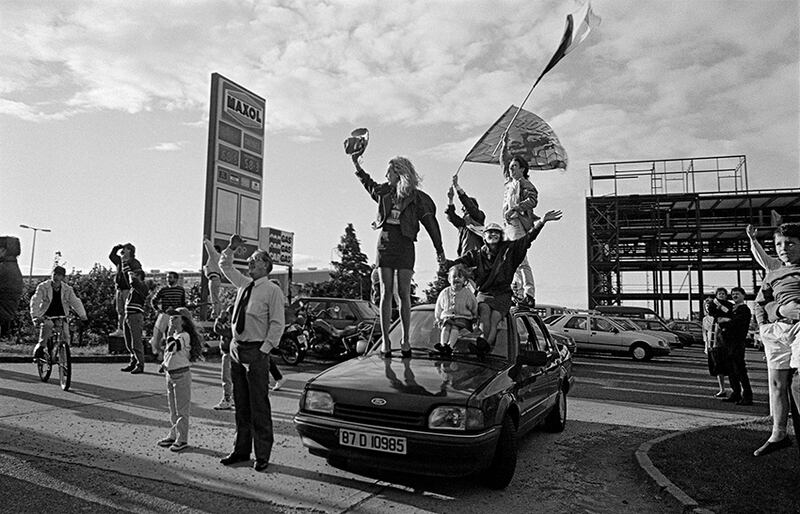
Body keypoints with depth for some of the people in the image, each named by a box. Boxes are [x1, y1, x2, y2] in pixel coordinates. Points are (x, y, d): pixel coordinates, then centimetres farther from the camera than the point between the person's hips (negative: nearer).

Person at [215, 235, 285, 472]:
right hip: (236, 348, 7)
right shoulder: (244, 284, 12)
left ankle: (262, 455, 10)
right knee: (240, 403, 14)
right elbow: (225, 266, 27)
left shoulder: (272, 291, -8)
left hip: (256, 351, -7)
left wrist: (264, 350, -14)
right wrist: (231, 248, 12)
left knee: (259, 405, 0)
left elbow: (277, 324, -11)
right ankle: (241, 450, 26)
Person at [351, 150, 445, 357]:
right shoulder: (384, 192, 11)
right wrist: (356, 163, 31)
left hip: (405, 246, -3)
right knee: (386, 293, -1)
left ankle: (405, 340, 2)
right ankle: (385, 340, 1)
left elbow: (430, 223, 4)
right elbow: (368, 183, 33)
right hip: (385, 243, 3)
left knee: (404, 294, -4)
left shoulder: (416, 197, 0)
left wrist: (439, 249, 4)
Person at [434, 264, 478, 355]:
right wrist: (438, 319, 15)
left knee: (455, 327, -34)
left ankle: (450, 346, -57)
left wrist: (474, 318, 4)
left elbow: (474, 309, 13)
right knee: (446, 326, -31)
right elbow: (438, 309, 22)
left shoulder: (467, 293, 5)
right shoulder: (444, 293, 11)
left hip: (463, 319, -3)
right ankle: (442, 344, -53)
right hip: (447, 318, 3)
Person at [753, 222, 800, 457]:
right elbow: (760, 304, 16)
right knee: (777, 381, 7)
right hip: (776, 330, 4)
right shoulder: (772, 275, 21)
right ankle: (778, 435, 14)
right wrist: (780, 309, -5)